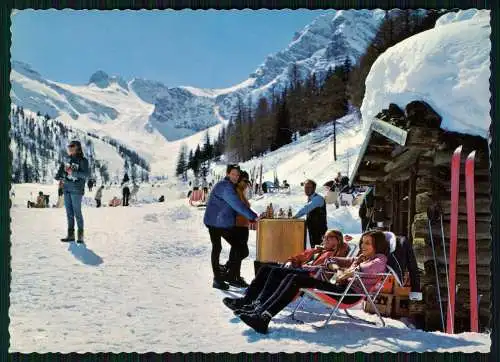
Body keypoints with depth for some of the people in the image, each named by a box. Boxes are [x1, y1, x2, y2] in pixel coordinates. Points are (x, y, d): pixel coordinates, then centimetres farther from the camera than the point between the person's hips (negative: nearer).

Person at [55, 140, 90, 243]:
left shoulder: (82, 160, -8)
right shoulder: (68, 159, 12)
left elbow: (87, 174, -17)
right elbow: (62, 167, 28)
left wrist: (72, 172, -22)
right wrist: (59, 176, 10)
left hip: (76, 190, -7)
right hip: (67, 188, 7)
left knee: (77, 212, -4)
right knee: (69, 212, 9)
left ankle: (80, 235, 5)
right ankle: (70, 234, 15)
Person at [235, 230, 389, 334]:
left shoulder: (380, 258, 9)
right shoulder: (359, 259, 31)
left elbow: (376, 267, -18)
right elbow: (329, 261, 27)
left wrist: (350, 272, -12)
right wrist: (337, 269, 5)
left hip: (351, 293, -8)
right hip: (341, 288, 8)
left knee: (297, 280, -22)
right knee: (293, 278, -10)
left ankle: (264, 317, -32)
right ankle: (260, 310, -22)